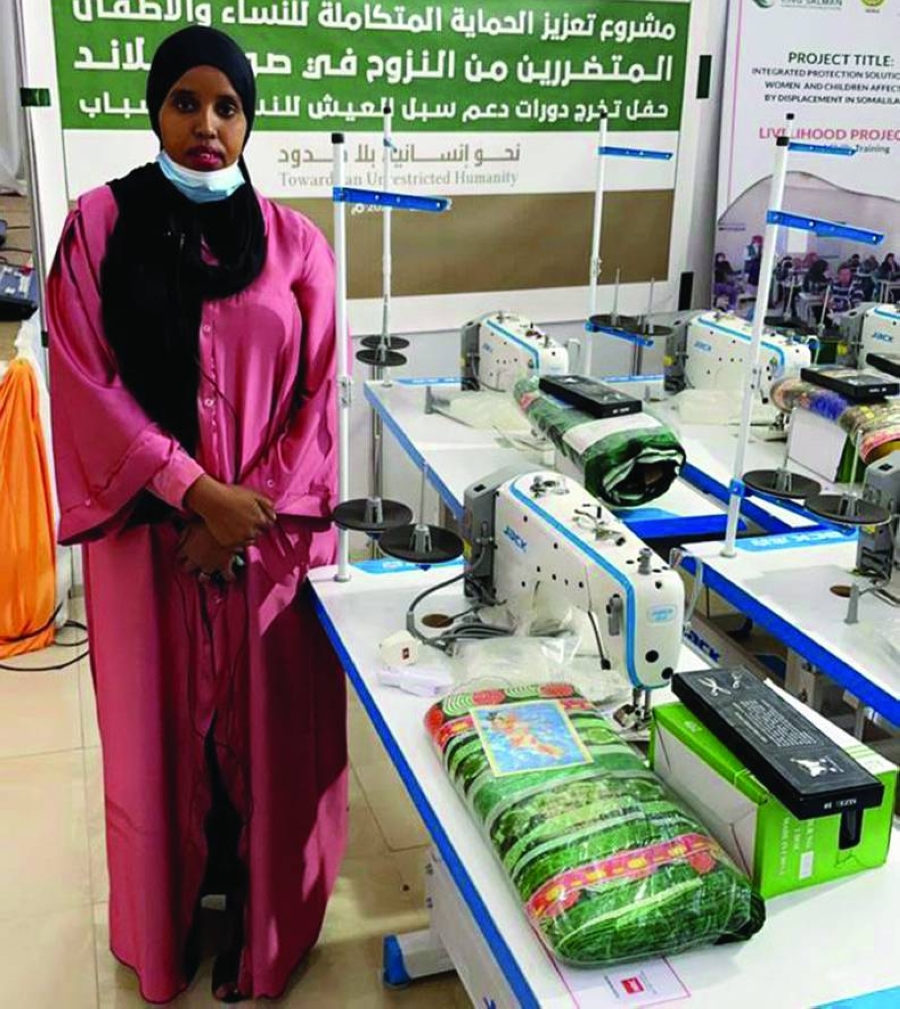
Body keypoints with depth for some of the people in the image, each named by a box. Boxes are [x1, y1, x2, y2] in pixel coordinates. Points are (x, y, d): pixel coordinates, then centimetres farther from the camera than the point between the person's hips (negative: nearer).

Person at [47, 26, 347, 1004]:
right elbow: (88, 385, -6)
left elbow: (316, 396, 0)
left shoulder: (294, 242, 3)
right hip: (149, 532, 0)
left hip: (268, 533, 1)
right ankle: (167, 920, 33)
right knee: (161, 729, 11)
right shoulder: (99, 227, 0)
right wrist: (195, 492, -14)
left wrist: (248, 509, -10)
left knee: (269, 727, 8)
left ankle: (262, 921, 29)